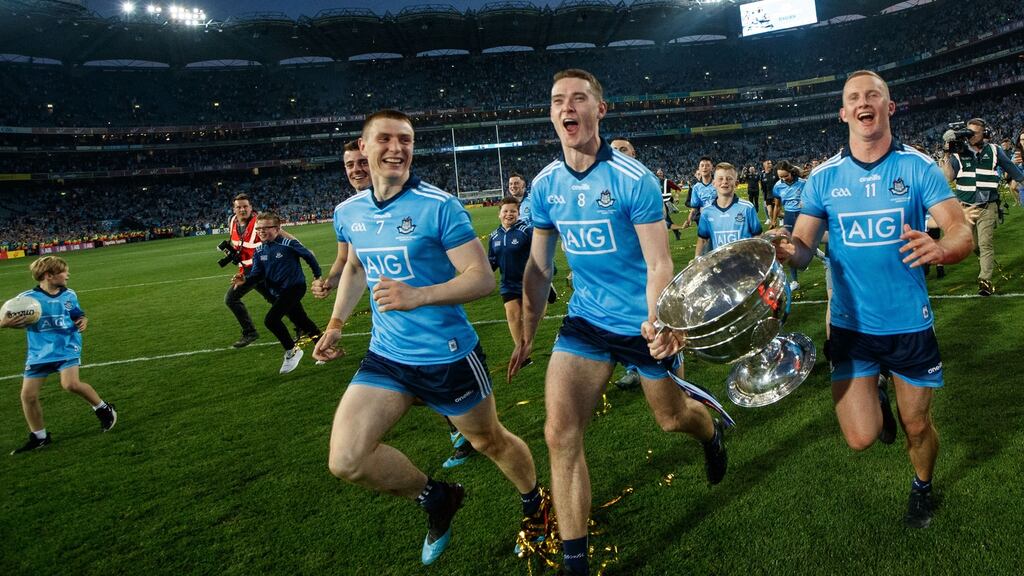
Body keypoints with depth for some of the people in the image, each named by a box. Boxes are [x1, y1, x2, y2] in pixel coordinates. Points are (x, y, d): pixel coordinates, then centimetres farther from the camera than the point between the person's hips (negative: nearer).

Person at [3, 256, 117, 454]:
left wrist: (83, 320, -4)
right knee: (28, 395, 1)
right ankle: (39, 437, 21)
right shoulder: (26, 298, -9)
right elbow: (6, 320, -3)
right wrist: (5, 323, -27)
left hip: (67, 347, -1)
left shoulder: (69, 294, 2)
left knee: (70, 383, -24)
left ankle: (103, 408, 0)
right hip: (39, 353, 1)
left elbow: (78, 315, 18)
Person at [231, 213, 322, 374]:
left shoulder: (289, 244, -17)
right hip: (277, 292, 7)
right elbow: (257, 273, -2)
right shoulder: (259, 250, 1)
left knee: (271, 319, -19)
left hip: (294, 287, -7)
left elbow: (308, 256, -5)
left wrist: (317, 275, 6)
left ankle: (292, 350, -1)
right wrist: (245, 279, -23)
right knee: (303, 322, 17)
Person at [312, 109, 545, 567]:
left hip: (448, 356, -4)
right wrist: (336, 324, 15)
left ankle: (534, 505, 47)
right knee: (345, 460, -8)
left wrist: (418, 296, -32)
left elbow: (483, 278, -18)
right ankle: (435, 498, 19)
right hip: (385, 357, 5)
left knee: (491, 442, 14)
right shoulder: (348, 213, 2)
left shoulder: (439, 206, -16)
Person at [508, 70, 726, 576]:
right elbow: (538, 267, 7)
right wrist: (527, 334, 8)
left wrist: (658, 321, -37)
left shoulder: (633, 179, -17)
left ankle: (711, 432, 58)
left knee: (672, 418, 17)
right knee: (559, 435, -9)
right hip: (585, 320, 4)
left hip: (642, 324, -3)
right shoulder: (545, 185, -2)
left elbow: (659, 263, -18)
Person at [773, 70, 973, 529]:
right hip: (852, 325, 0)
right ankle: (874, 400, 33)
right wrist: (788, 251, -26)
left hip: (910, 323, 0)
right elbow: (803, 246, -2)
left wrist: (940, 248, -35)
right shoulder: (824, 177, -1)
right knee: (860, 438, -4)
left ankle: (922, 488, 48)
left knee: (918, 427, 14)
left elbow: (963, 232, -11)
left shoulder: (918, 167, -5)